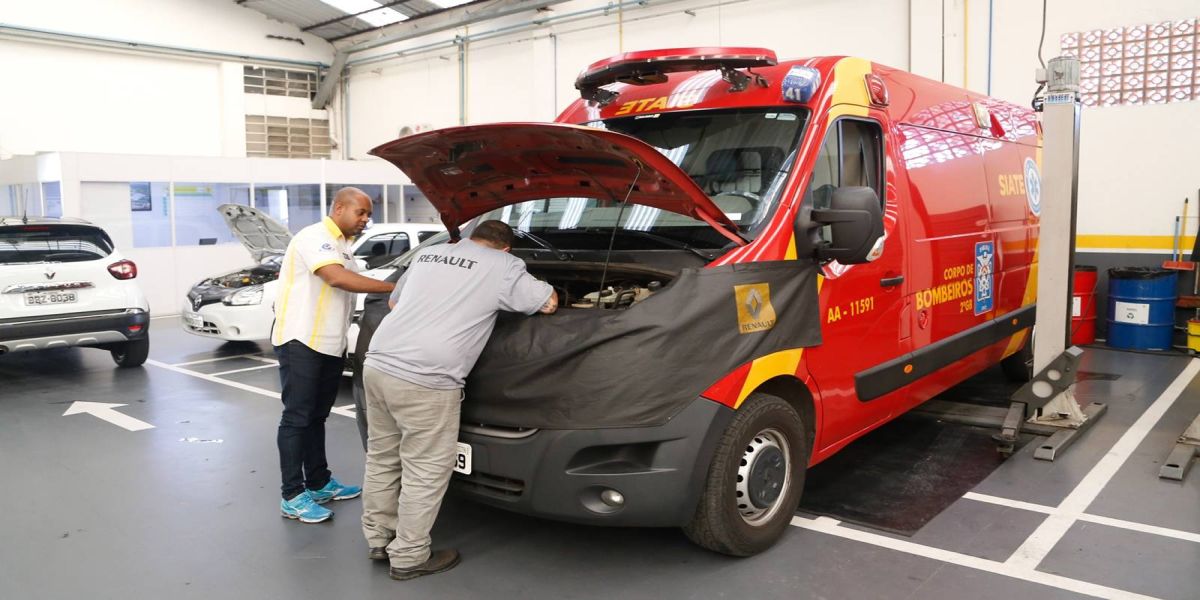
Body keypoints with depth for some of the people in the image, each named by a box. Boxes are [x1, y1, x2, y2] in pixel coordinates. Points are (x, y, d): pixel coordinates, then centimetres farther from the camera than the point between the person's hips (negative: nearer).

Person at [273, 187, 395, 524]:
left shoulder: (342, 247, 18)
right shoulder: (315, 237, -13)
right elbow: (338, 279, -27)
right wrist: (394, 288, -26)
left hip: (329, 345, 9)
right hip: (300, 342, -9)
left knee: (316, 416, 16)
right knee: (297, 417, -3)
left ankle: (319, 483, 25)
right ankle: (293, 496, 3)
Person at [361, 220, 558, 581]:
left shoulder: (428, 253, 21)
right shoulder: (503, 266, 3)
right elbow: (549, 304, 11)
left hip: (378, 364, 7)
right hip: (423, 381, -7)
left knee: (382, 458, 20)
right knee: (426, 472, 7)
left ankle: (377, 538, 35)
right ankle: (408, 557, 18)